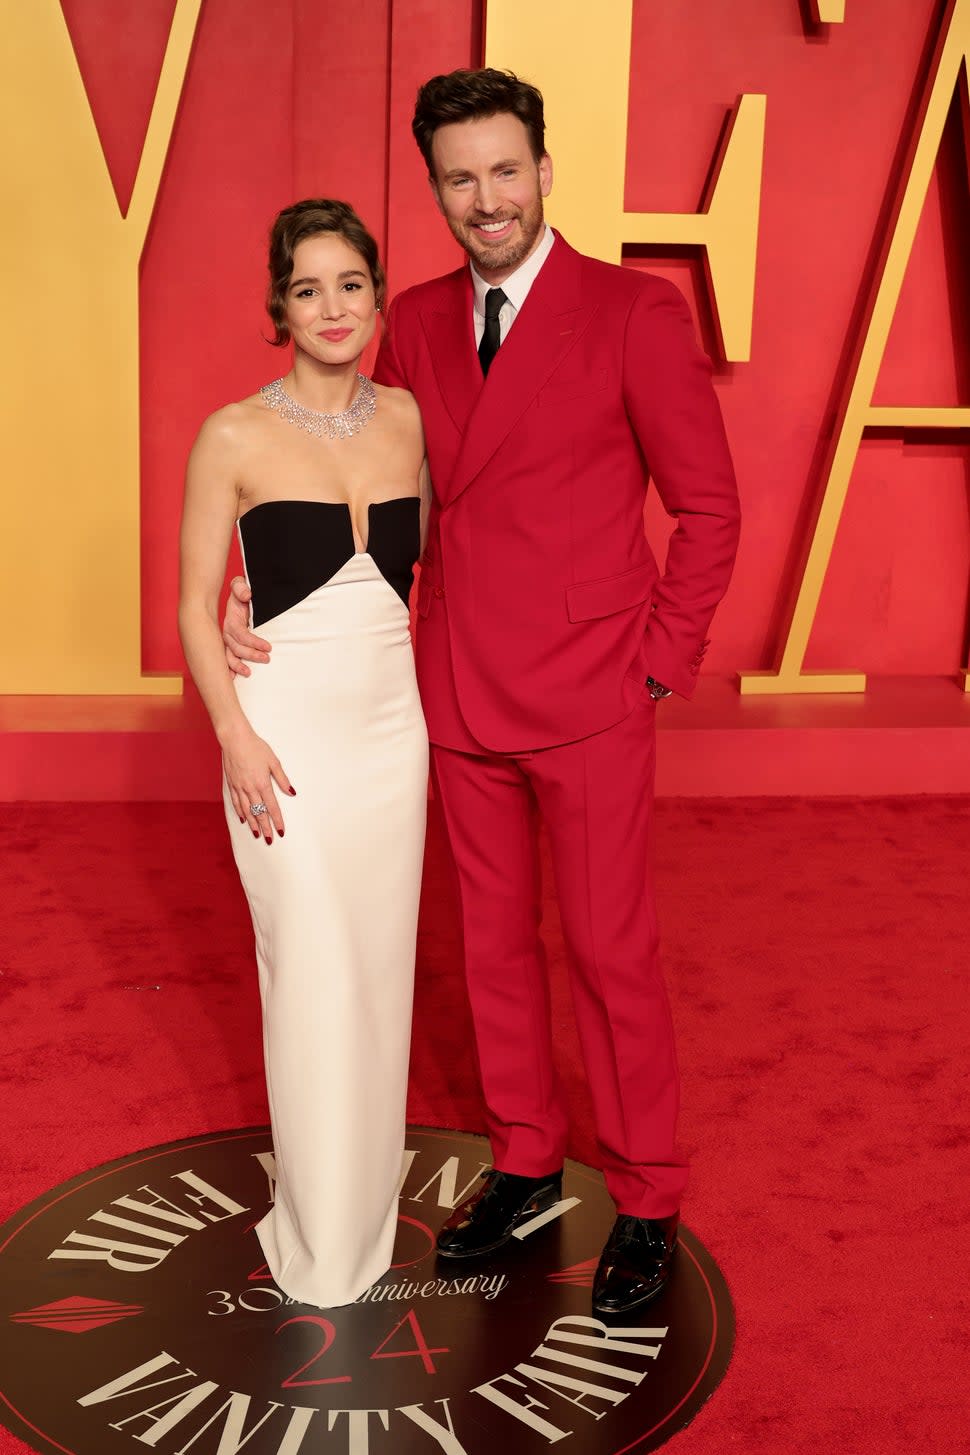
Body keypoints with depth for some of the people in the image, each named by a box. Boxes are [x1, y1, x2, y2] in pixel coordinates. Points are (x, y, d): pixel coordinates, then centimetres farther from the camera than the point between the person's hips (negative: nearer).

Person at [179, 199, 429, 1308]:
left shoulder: (407, 418, 6)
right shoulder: (235, 437, -6)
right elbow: (195, 603, -4)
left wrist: (442, 694, 5)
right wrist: (235, 738, -12)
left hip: (392, 723, 4)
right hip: (288, 727, -4)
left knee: (381, 965, 11)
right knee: (312, 976, 0)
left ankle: (370, 1208, 31)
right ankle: (319, 1246, 19)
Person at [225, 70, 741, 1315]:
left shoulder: (633, 312, -8)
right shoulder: (415, 323, 6)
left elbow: (709, 503, -4)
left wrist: (662, 658, -7)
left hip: (591, 705, -4)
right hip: (462, 700, 5)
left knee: (609, 951, 5)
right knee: (493, 945, 15)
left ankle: (646, 1205, 23)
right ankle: (524, 1165, 35)